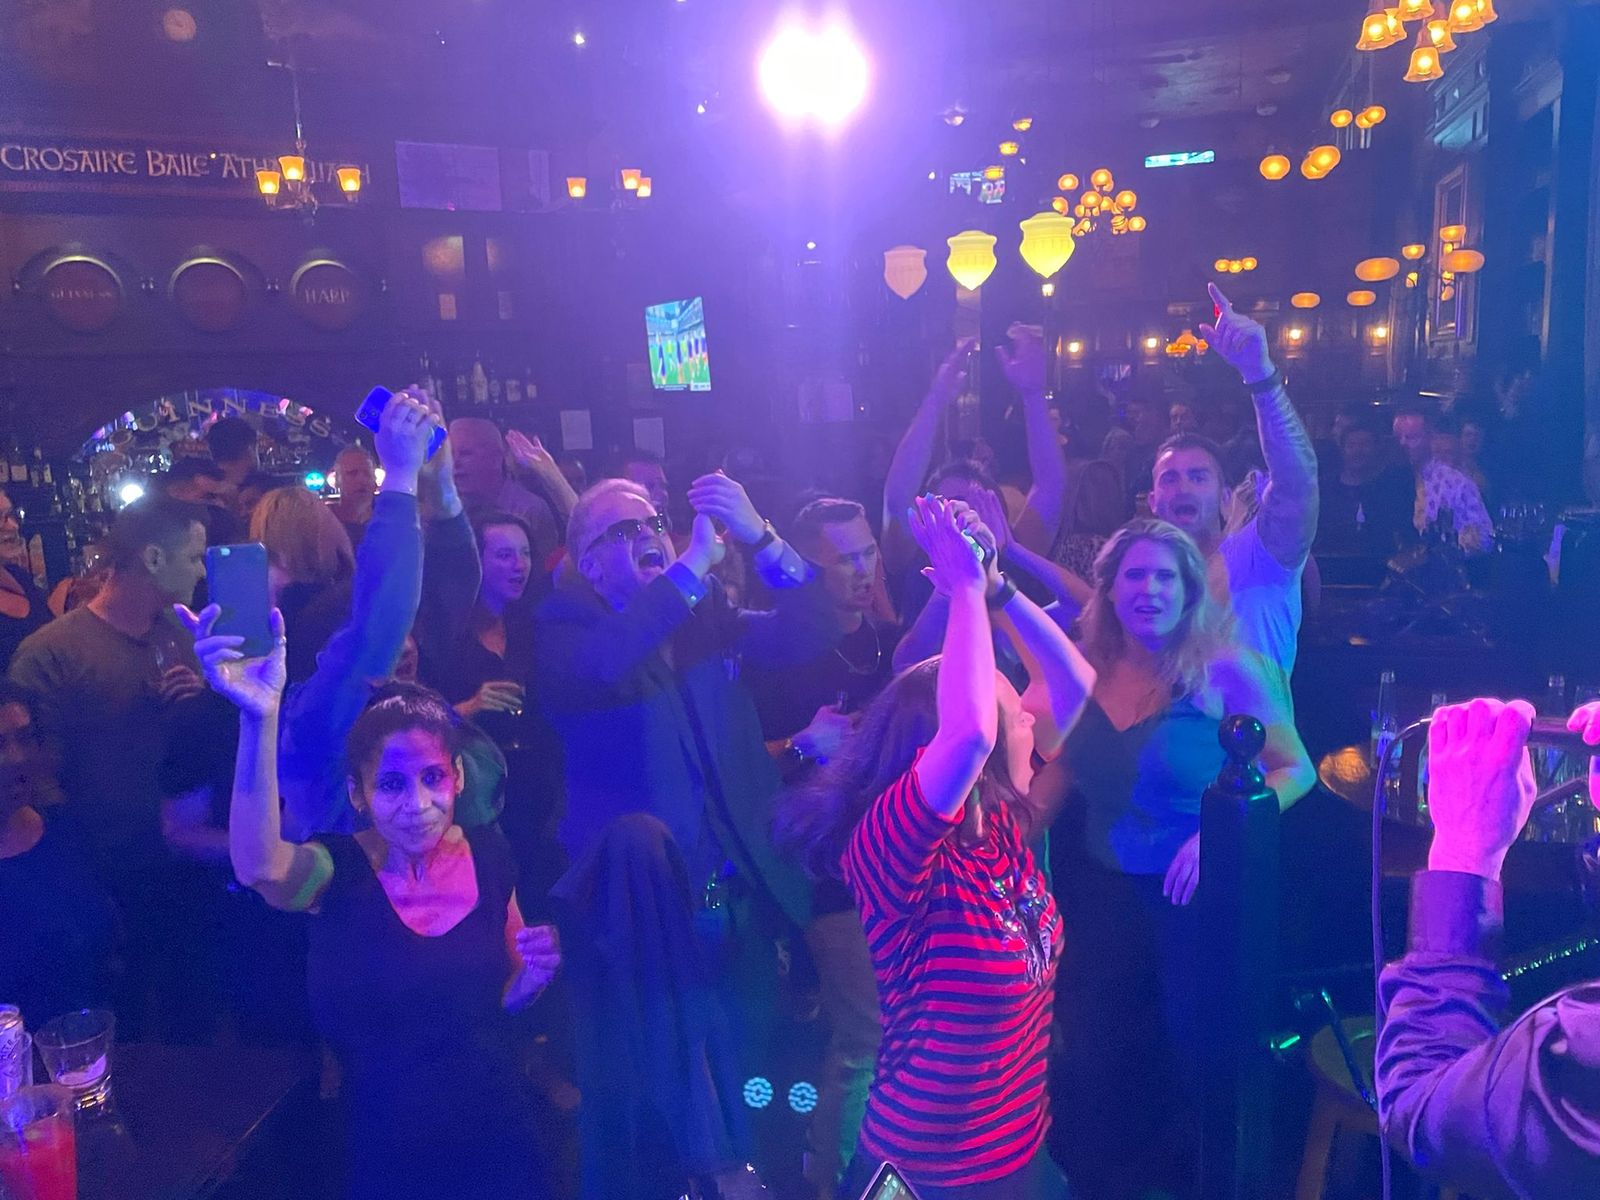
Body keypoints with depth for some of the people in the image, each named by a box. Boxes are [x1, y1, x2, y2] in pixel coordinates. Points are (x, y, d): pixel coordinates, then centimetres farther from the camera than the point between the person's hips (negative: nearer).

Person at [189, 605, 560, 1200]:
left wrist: (536, 970, -15)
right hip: (391, 1149, -2)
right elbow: (258, 866, -42)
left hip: (498, 1134, 3)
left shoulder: (488, 855, -7)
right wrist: (260, 718, -55)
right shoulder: (336, 872, -16)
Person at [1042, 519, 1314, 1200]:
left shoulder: (1226, 669, -17)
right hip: (1102, 889, 5)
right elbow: (1063, 769, 6)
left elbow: (1296, 770, -13)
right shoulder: (1089, 665, -4)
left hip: (1197, 894, -4)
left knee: (1195, 1052, 14)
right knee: (1098, 1055, 20)